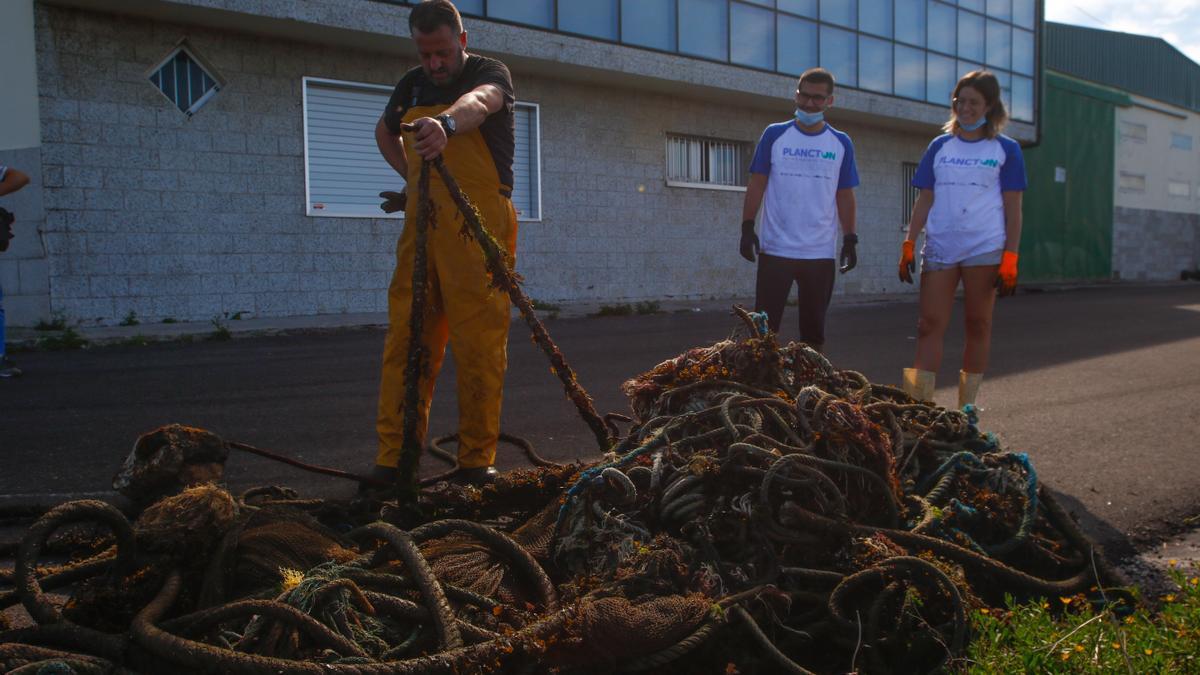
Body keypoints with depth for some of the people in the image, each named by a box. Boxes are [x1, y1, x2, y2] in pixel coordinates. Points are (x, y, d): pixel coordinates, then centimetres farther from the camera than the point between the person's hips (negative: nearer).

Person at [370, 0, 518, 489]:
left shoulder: (490, 73, -2)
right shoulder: (411, 85, 14)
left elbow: (480, 101, -28)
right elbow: (384, 133, 33)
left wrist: (445, 124, -49)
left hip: (481, 229, -4)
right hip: (423, 225, 5)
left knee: (480, 346, -6)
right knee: (406, 340, 0)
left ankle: (477, 461, 3)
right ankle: (393, 458, 4)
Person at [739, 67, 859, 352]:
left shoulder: (841, 143, 7)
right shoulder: (775, 135, 2)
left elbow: (845, 196, 9)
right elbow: (757, 184, 2)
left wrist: (850, 239, 3)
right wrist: (747, 227, -7)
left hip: (821, 253, 2)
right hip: (775, 250, -2)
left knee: (814, 327, 10)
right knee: (764, 327, -1)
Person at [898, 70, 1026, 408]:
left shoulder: (1006, 149, 6)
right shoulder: (940, 146, 12)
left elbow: (1013, 209, 3)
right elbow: (925, 200, 11)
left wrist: (1010, 259, -5)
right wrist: (908, 246, 3)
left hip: (985, 248, -2)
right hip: (940, 247, 2)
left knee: (978, 326, 4)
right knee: (930, 325, -4)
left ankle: (966, 408, 12)